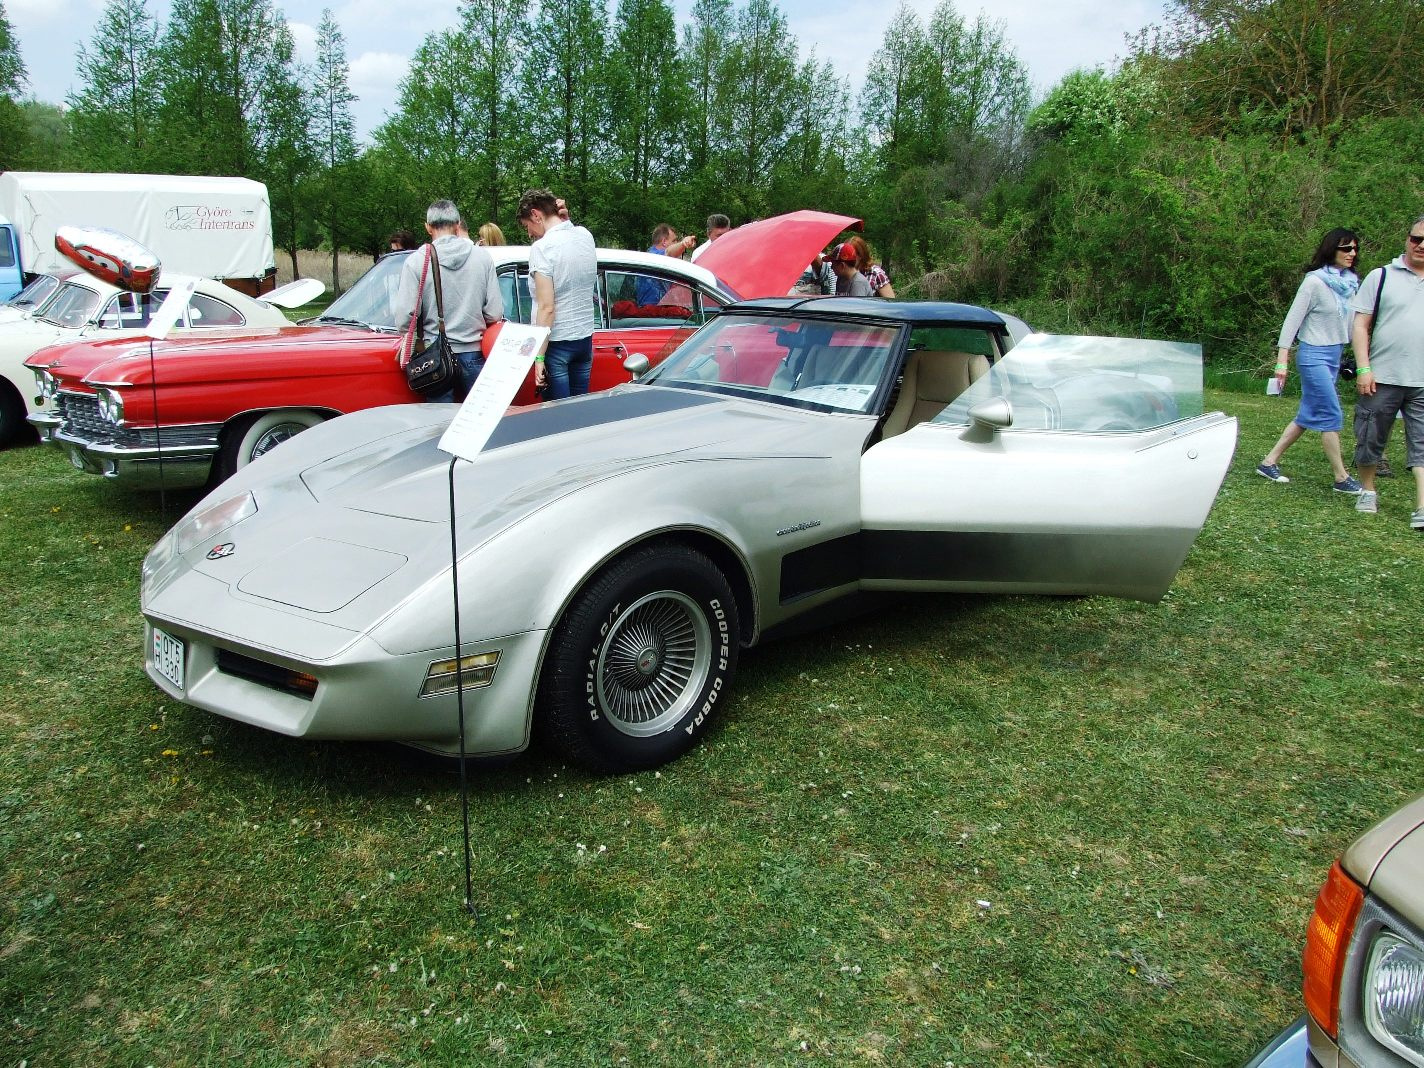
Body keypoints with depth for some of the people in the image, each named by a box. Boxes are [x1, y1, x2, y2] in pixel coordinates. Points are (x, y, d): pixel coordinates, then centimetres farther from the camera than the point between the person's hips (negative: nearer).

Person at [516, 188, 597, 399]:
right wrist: (562, 216, 13)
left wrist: (539, 357, -18)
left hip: (556, 341, -7)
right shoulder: (585, 236, 4)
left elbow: (546, 307, -19)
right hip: (585, 337, 7)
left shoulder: (542, 248, -14)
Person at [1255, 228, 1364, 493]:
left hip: (1335, 355, 8)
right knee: (1331, 415, -5)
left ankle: (1269, 462, 17)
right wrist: (1282, 360, -15)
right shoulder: (1315, 282, -12)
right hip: (1314, 354, -8)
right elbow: (1292, 319, -11)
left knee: (1309, 415, 9)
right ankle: (1341, 478, 4)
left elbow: (1351, 321, 14)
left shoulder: (1350, 282, 8)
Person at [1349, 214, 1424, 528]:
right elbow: (1360, 326, -1)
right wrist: (1363, 368, -10)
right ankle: (1368, 493, 26)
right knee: (1370, 439, 7)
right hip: (1381, 378, -2)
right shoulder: (1381, 276, 2)